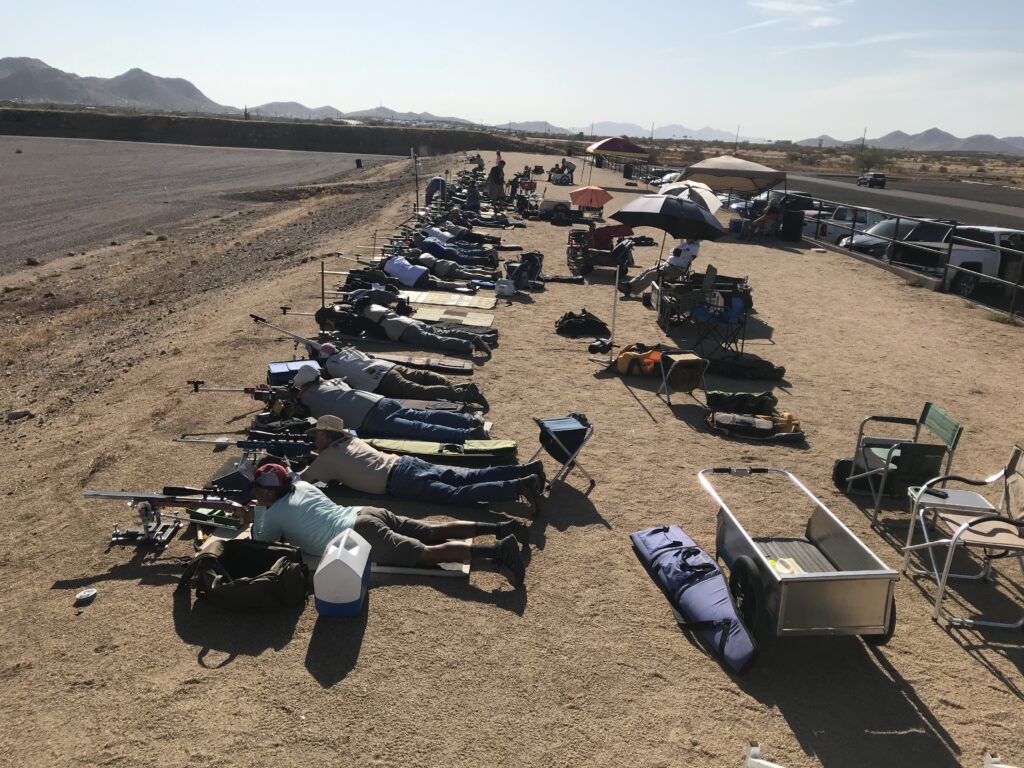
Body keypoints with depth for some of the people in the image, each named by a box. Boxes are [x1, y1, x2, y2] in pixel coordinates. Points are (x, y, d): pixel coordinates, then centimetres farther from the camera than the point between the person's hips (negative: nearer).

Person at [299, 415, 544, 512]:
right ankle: (525, 470, -8)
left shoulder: (327, 458, 6)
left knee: (457, 494, -20)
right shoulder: (351, 440, 27)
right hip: (407, 463, 8)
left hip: (399, 481, -8)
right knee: (470, 477, 2)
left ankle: (519, 487, -35)